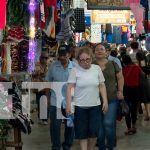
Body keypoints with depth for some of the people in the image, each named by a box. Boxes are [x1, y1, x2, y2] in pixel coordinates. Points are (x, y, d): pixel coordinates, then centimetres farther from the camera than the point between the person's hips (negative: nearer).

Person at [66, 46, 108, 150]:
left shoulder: (97, 69, 1)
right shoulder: (75, 70, -6)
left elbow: (102, 86, 6)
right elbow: (70, 88, -6)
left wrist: (105, 101, 1)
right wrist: (68, 105, -11)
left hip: (95, 106, 2)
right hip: (80, 106, -2)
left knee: (94, 131, 2)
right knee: (82, 132, 3)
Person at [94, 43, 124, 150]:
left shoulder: (113, 64, 4)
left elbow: (120, 78, 10)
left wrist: (120, 91, 0)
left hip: (112, 99, -1)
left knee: (109, 123, -7)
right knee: (98, 124, 6)